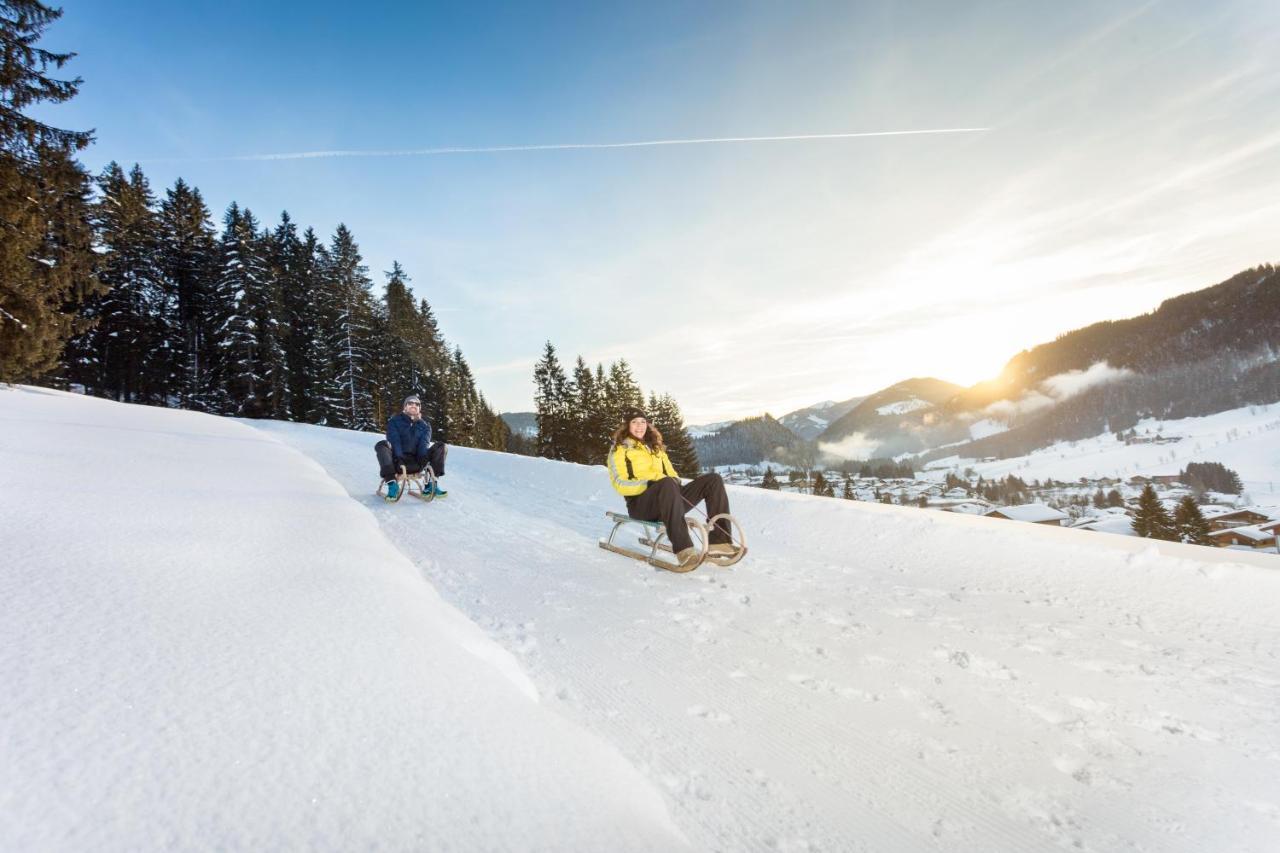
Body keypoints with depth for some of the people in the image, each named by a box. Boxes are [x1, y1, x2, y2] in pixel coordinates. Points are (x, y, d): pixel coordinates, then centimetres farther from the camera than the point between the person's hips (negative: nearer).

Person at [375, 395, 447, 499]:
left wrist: (424, 458, -22)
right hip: (397, 462, -2)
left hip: (416, 464, 2)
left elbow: (424, 444, -1)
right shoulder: (395, 421, 9)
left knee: (441, 446, -13)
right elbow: (394, 441, -7)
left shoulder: (425, 425, 16)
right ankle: (392, 484, -33)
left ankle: (432, 483, -21)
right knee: (382, 445, -28)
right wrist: (399, 458, -25)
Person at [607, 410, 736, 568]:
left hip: (667, 499, 6)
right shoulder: (620, 449, 7)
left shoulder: (655, 446, 25)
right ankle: (683, 549, -51)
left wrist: (676, 482, -3)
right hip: (640, 504, -6)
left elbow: (670, 472, 22)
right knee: (667, 483, -40)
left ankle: (719, 540, -22)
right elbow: (620, 484, -6)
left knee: (713, 480, -10)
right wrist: (652, 481, -17)